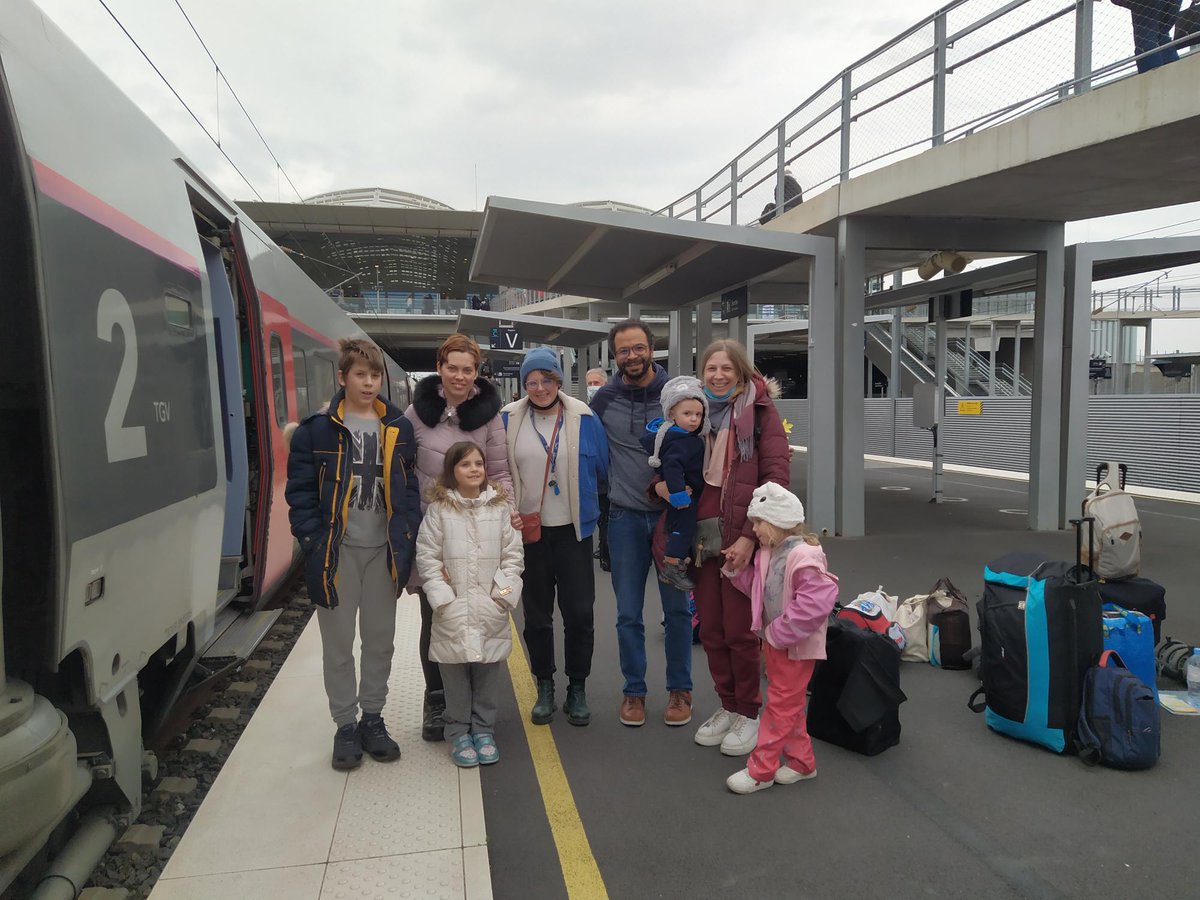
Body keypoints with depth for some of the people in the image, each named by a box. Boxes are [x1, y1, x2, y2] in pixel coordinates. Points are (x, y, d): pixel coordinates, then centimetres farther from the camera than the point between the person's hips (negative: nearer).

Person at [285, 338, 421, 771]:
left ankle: (373, 718, 29)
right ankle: (345, 725, 24)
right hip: (336, 551, -2)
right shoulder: (317, 430, -5)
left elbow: (408, 488, 7)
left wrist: (406, 538, -2)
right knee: (338, 643, 8)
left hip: (383, 550, 3)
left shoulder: (398, 429, 4)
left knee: (380, 639, 13)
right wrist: (314, 541, -12)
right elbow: (300, 491, -5)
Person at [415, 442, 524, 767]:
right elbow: (427, 556, -3)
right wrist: (442, 598, -9)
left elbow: (513, 554, 4)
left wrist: (503, 593, -5)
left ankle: (483, 729, 26)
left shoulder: (499, 507, 3)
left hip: (491, 609, 2)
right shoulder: (439, 509, -2)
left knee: (488, 671, 9)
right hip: (452, 609, -1)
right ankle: (458, 731, 24)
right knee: (455, 672, 8)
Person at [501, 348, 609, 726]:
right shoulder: (509, 419, -1)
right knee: (537, 614, 12)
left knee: (579, 613, 3)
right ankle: (544, 688, 28)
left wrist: (584, 498, 6)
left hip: (573, 530, -1)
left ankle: (577, 689, 22)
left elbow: (602, 469, 4)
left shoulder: (584, 418, -5)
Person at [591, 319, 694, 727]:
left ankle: (679, 689, 24)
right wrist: (610, 490, 6)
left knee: (677, 608, 8)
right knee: (628, 613, 7)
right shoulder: (604, 399, 0)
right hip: (625, 517, 1)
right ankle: (633, 691, 23)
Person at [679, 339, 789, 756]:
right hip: (701, 534, 5)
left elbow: (777, 476, -10)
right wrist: (660, 483, -4)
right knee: (710, 629, 12)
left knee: (739, 630, 3)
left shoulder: (760, 410, -3)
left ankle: (748, 713, 22)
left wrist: (751, 535, -17)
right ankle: (727, 706, 30)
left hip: (741, 536, -5)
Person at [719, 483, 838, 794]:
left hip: (796, 646, -9)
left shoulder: (804, 557, -24)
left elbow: (816, 602, -31)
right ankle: (801, 761, 32)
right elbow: (759, 588, 17)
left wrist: (780, 633, -26)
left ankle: (760, 770, 10)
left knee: (782, 703, 2)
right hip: (774, 640, 9)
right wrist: (735, 571, 0)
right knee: (790, 703, 18)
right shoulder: (768, 553, 5)